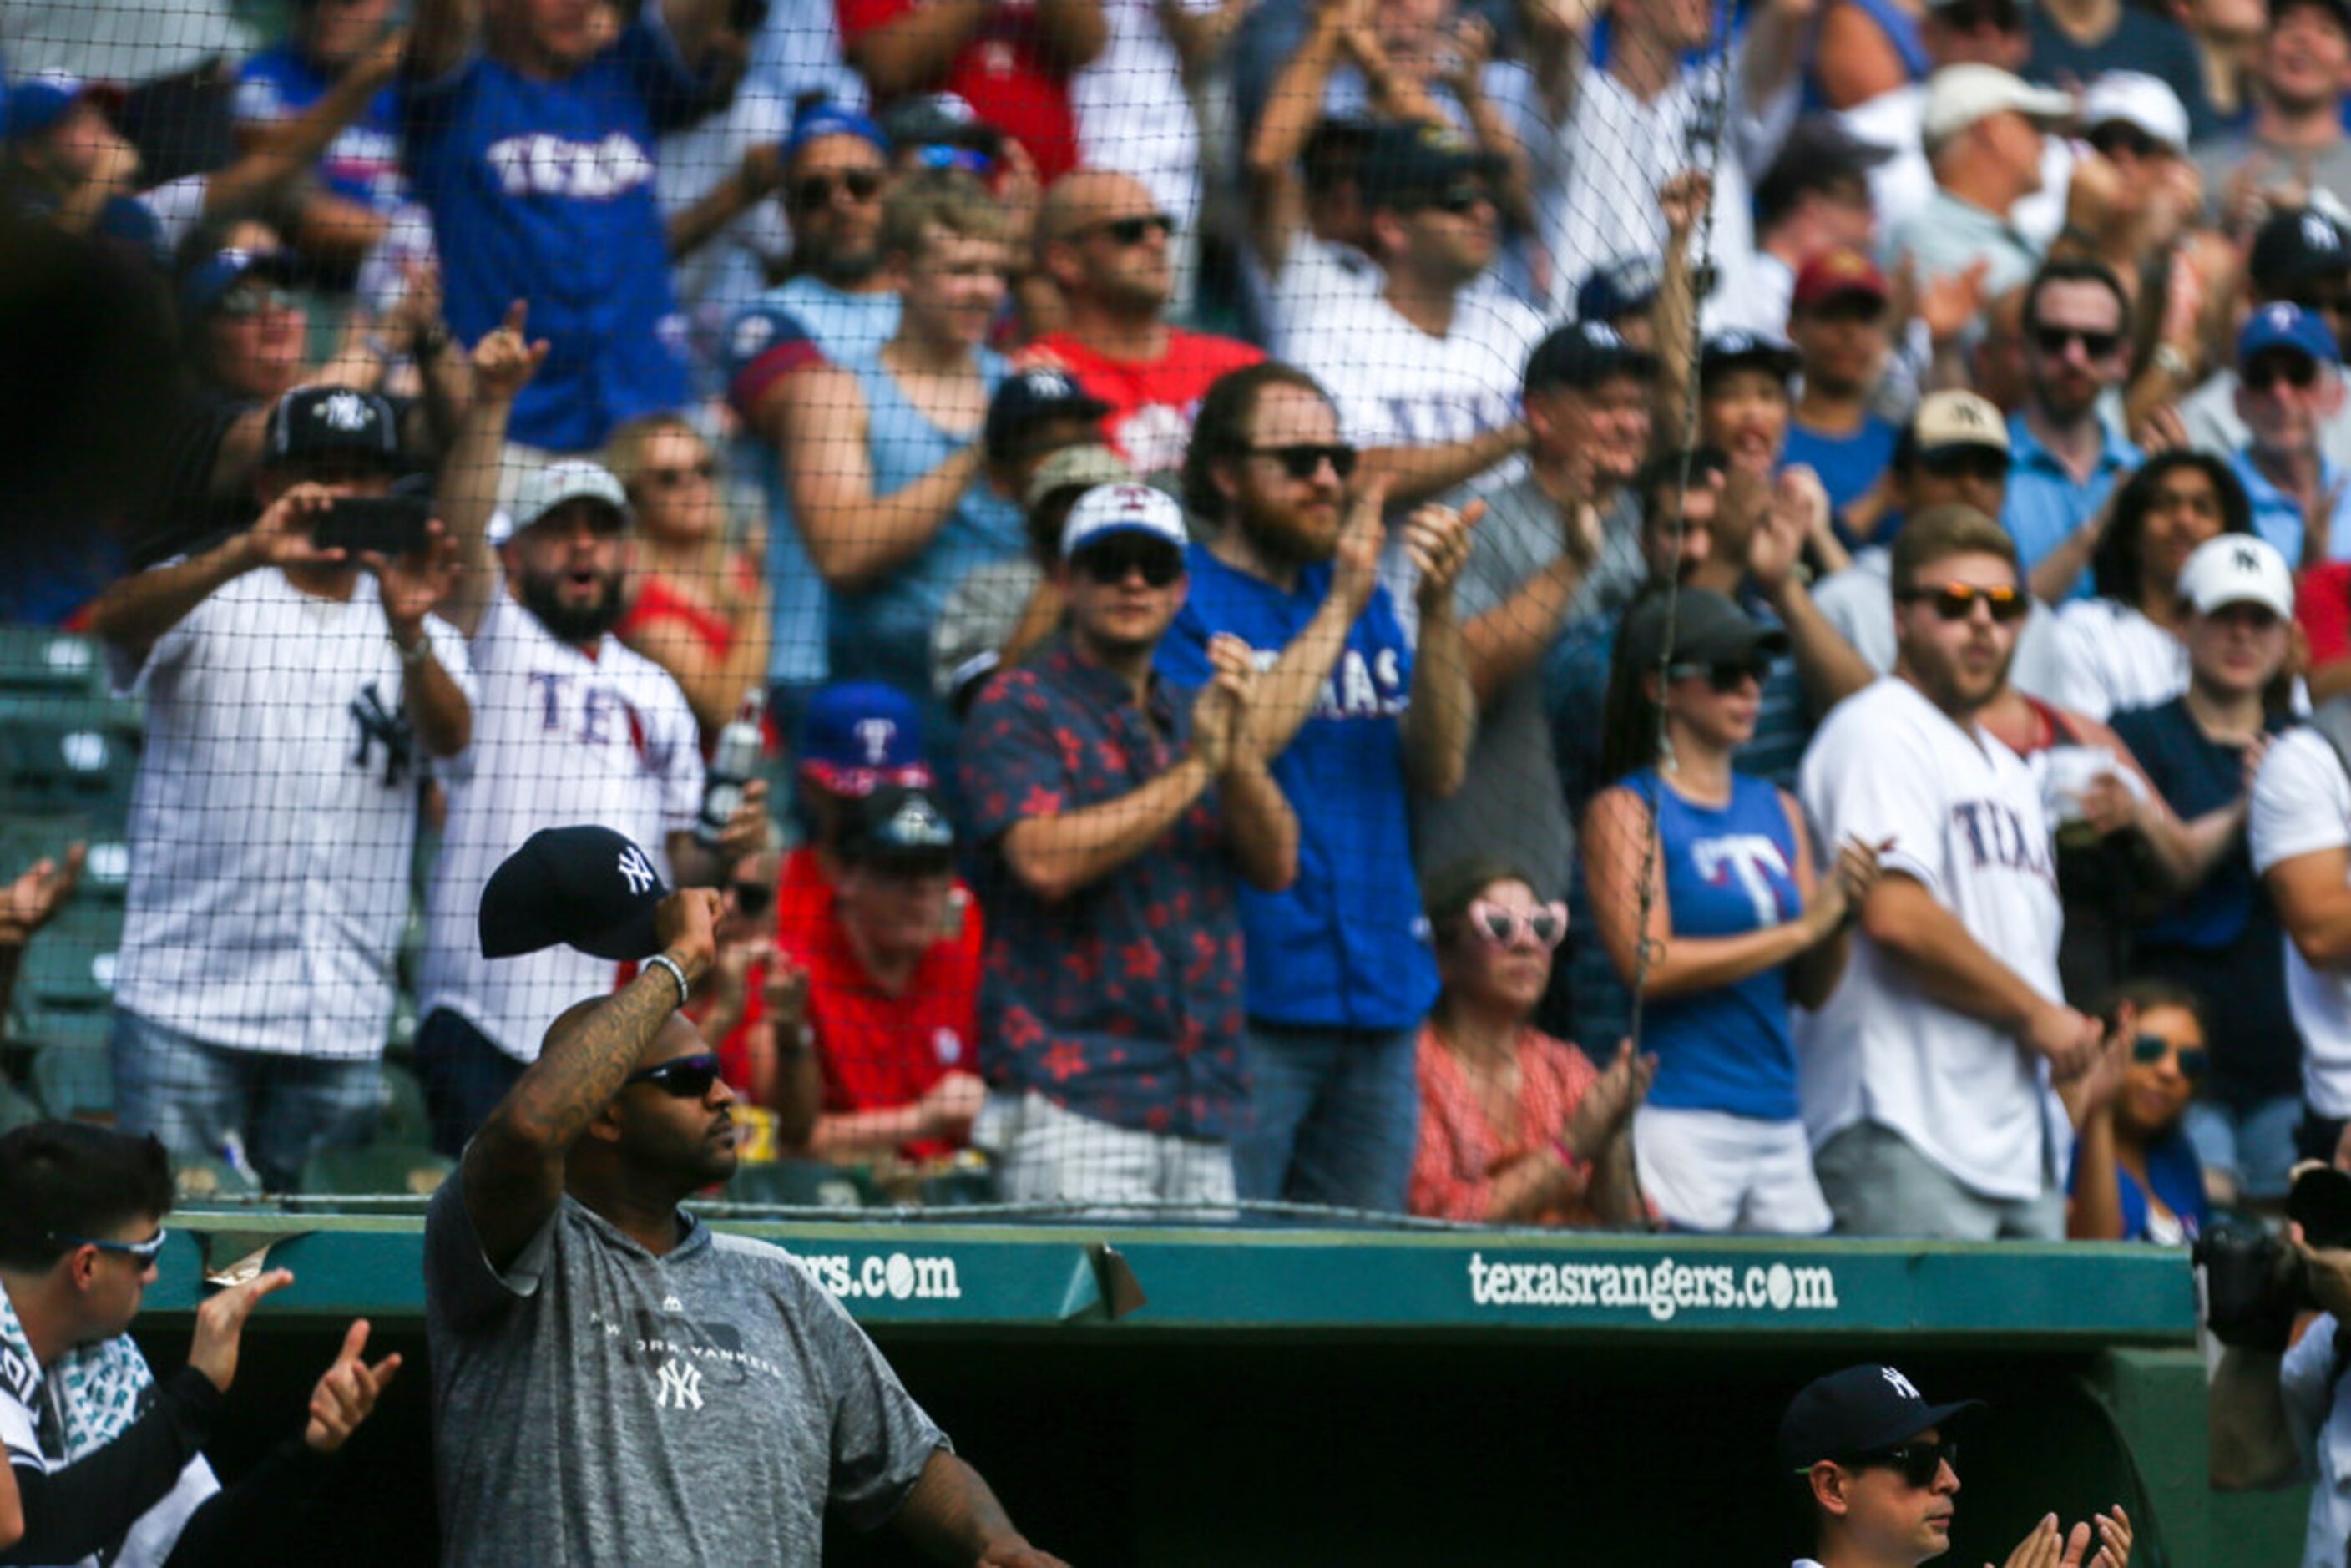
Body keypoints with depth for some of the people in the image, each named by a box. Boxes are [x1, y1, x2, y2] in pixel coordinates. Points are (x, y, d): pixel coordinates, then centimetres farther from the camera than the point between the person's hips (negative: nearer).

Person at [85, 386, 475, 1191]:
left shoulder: (423, 635, 13)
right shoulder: (212, 600, 5)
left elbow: (450, 736, -7)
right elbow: (117, 619, -17)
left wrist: (408, 634, -27)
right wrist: (248, 553, -33)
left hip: (343, 1022, 3)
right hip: (186, 996, -3)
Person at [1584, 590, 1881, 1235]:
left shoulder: (1778, 811, 15)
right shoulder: (1627, 811, -2)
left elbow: (1812, 989, 13)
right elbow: (1648, 964, -14)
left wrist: (1843, 915, -7)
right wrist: (1800, 929, -11)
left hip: (1779, 1120, 6)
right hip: (1678, 1117, -6)